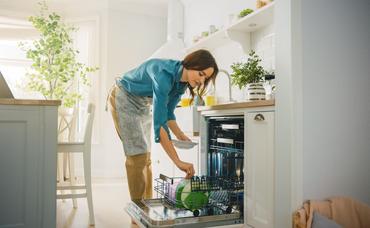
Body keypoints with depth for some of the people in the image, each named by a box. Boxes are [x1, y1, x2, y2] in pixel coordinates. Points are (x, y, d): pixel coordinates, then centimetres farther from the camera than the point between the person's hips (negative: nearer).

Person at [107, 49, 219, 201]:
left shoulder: (183, 82, -11)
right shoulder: (164, 74, -37)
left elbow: (167, 112, 1)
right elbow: (159, 122, -42)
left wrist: (180, 135, -14)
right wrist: (178, 162, -43)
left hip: (143, 105, 8)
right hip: (123, 98, -8)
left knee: (146, 157, 7)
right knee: (138, 155, -11)